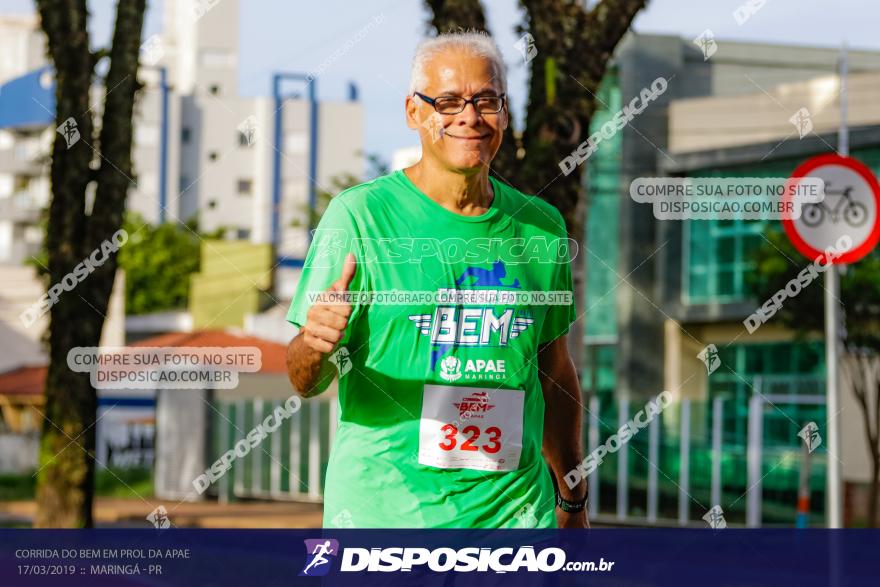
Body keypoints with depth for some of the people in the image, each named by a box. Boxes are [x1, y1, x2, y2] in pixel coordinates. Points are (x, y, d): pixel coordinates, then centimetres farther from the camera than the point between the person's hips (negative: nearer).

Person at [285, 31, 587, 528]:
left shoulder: (541, 227, 7)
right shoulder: (359, 216, -6)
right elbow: (305, 383, -8)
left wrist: (573, 502, 21)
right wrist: (317, 345, -30)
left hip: (515, 509, 3)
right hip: (381, 507, -3)